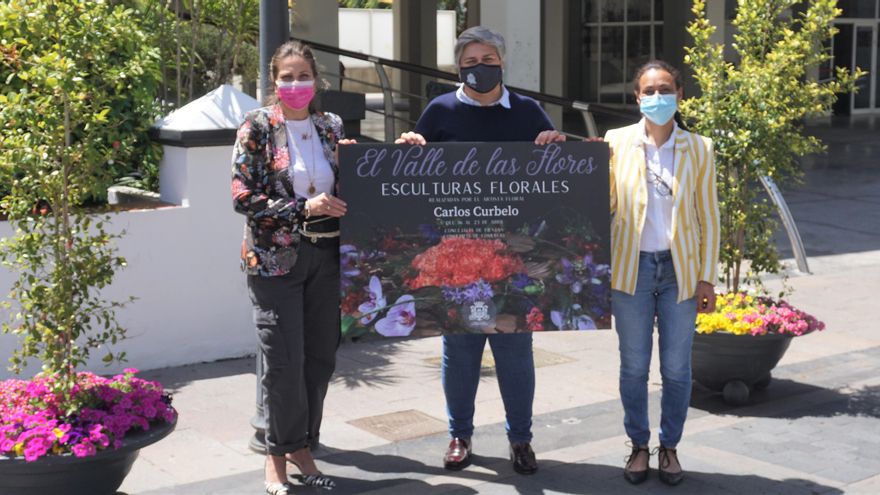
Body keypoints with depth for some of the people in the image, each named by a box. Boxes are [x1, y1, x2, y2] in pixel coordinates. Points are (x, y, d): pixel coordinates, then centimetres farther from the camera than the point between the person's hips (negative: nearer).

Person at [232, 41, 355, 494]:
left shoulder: (331, 126, 10)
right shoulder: (258, 126, -3)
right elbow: (242, 196, -9)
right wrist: (304, 208, -15)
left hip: (325, 256, 4)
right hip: (275, 257, -4)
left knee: (321, 358, 6)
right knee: (284, 362, -5)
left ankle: (301, 447, 22)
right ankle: (278, 456, 12)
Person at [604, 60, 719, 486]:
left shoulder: (698, 149, 1)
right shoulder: (616, 143, -1)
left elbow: (708, 218, 3)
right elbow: (602, 204, 5)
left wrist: (707, 278, 0)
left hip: (680, 270, 0)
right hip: (631, 269, 0)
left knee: (676, 367, 6)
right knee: (634, 366, 7)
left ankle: (670, 447, 22)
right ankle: (638, 446, 23)